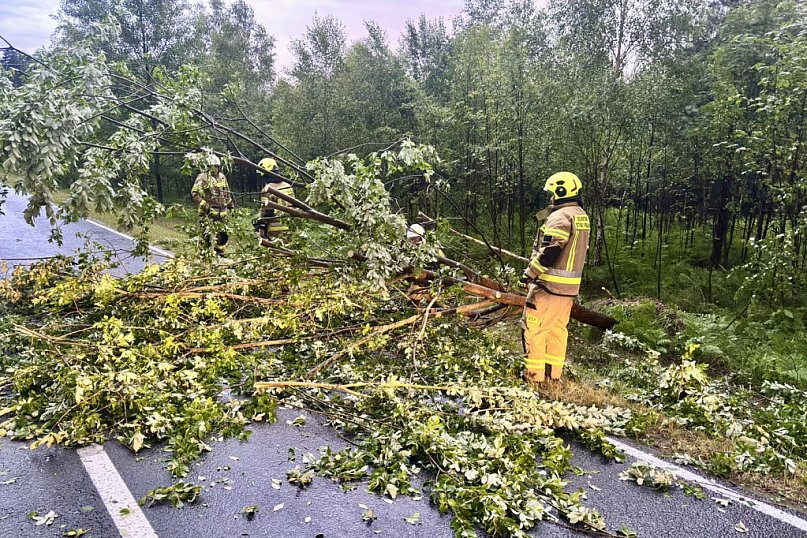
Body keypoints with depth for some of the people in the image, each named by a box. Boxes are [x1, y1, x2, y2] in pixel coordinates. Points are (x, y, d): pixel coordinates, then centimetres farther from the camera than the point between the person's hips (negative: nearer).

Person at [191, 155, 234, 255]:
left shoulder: (222, 177, 13)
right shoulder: (203, 178, -7)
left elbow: (227, 193, 24)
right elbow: (194, 192, -12)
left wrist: (231, 205, 21)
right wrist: (204, 204, -19)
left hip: (221, 211, 6)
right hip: (207, 211, -6)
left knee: (223, 234, 11)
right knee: (206, 234, -8)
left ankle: (219, 253, 26)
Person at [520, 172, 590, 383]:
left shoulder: (560, 216, -17)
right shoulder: (582, 217, 14)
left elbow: (549, 252, -24)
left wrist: (529, 273, -14)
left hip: (549, 285, -9)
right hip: (570, 286, 9)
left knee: (534, 328, 1)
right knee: (558, 328, 18)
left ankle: (534, 373, 6)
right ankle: (555, 372, 26)